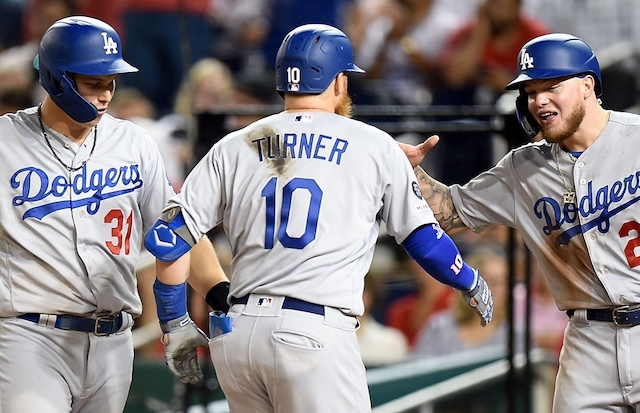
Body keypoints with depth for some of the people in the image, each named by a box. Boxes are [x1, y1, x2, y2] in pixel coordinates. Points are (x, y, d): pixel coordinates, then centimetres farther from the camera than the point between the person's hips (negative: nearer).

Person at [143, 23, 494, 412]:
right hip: (315, 336, -4)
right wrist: (472, 283, 32)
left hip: (234, 336, 4)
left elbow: (166, 240, 10)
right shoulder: (373, 146, 7)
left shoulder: (234, 147, 13)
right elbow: (424, 239, 13)